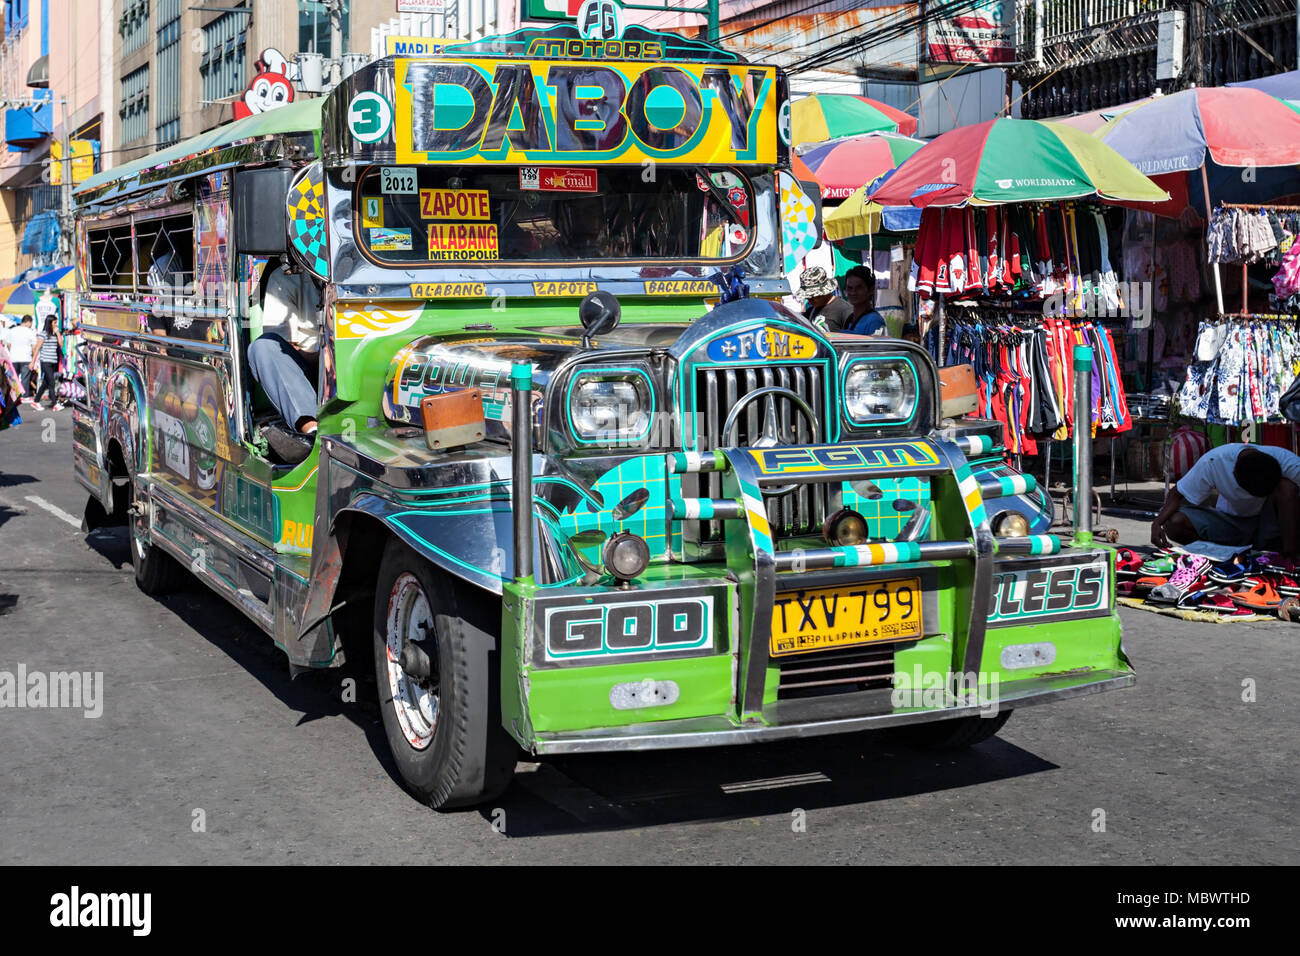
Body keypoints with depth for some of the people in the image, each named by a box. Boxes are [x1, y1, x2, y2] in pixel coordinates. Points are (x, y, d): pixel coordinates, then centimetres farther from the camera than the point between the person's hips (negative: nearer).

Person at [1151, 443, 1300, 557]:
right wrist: (1157, 522, -31)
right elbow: (1177, 494, -13)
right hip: (1230, 521, 1)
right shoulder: (1212, 461, -24)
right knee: (1175, 522, -26)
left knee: (1286, 487, -32)